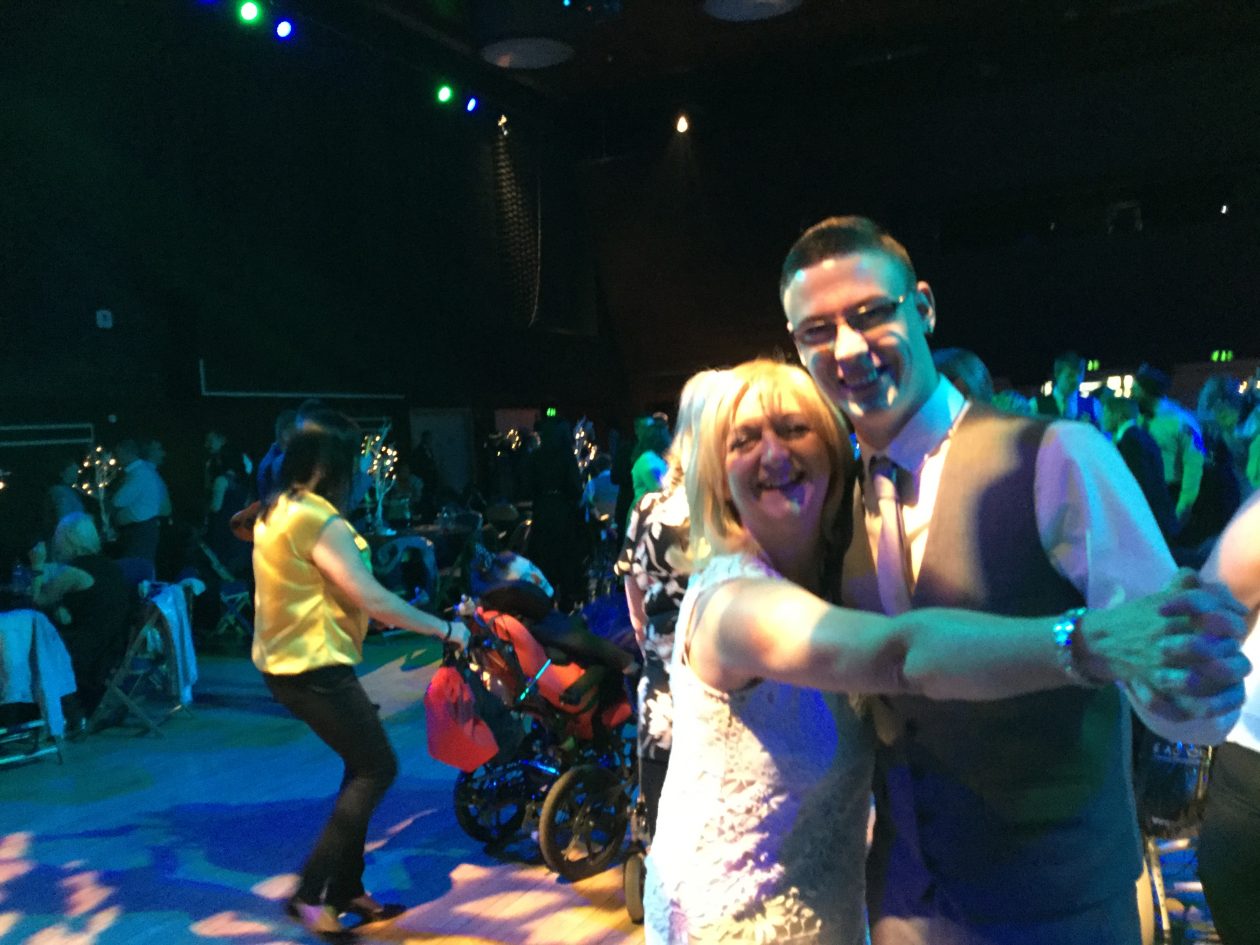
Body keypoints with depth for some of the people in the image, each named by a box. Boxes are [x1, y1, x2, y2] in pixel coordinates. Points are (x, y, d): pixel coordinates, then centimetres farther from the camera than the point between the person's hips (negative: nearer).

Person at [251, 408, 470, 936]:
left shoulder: (277, 511, 9)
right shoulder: (320, 521, -21)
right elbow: (374, 602, -23)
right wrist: (446, 629, -15)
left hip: (285, 661, 10)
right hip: (315, 668, -10)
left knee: (362, 766, 16)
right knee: (377, 768, -1)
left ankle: (345, 888, 23)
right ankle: (312, 892, 3)